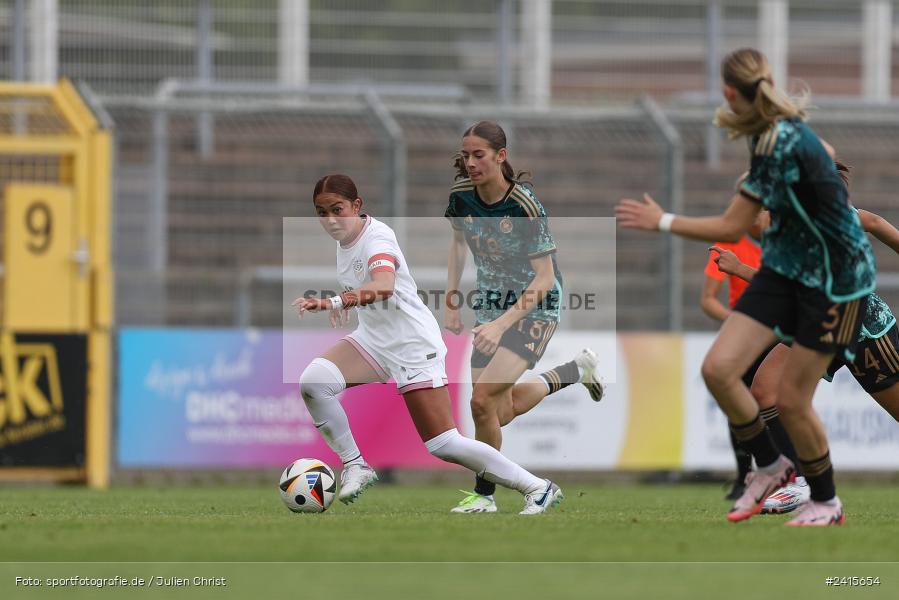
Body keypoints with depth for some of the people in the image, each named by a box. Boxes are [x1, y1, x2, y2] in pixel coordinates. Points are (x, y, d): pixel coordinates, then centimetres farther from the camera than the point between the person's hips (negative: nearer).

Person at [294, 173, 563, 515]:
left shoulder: (376, 237, -23)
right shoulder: (345, 240, 3)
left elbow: (383, 287, -45)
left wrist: (333, 303, -57)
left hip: (414, 346, -8)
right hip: (373, 340, 8)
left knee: (443, 445, -8)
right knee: (313, 381, -20)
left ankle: (538, 488, 6)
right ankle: (354, 466, -6)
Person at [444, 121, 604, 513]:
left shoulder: (525, 206, -26)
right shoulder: (461, 195, -9)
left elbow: (544, 280, -24)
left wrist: (501, 325, -32)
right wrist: (451, 301, 7)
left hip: (534, 308, -7)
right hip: (492, 303, 7)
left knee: (482, 399, -20)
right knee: (501, 414, 12)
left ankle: (484, 495, -2)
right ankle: (576, 370, 36)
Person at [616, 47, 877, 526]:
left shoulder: (784, 146, -29)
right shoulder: (770, 132, -2)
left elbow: (732, 228, -23)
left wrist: (662, 222, -15)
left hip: (835, 279, -8)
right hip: (785, 268, 8)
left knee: (791, 399, -2)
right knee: (718, 368, -5)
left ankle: (826, 503, 21)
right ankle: (770, 467, 16)